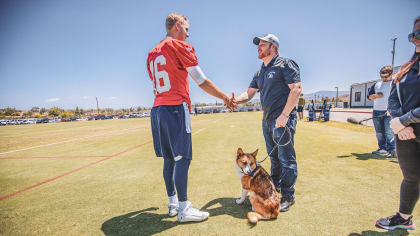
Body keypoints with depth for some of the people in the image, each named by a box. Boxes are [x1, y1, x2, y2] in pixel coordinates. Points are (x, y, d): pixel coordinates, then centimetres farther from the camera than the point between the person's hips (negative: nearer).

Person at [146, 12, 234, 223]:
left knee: (169, 158, 12)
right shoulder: (181, 46, -2)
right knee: (182, 158, -4)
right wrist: (225, 98, 2)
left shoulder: (152, 53, 21)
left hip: (157, 109, 8)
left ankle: (173, 203, 23)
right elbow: (202, 81, -7)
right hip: (176, 109, -8)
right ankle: (183, 209, 4)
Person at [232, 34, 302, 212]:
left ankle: (287, 197, 10)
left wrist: (284, 115, -20)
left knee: (286, 158, -2)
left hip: (283, 119, -8)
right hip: (267, 120, 8)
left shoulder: (285, 64, -5)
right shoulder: (260, 72, 18)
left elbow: (296, 89, -13)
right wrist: (236, 100, -9)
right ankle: (274, 190, 32)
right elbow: (249, 93, 14)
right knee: (274, 158, 17)